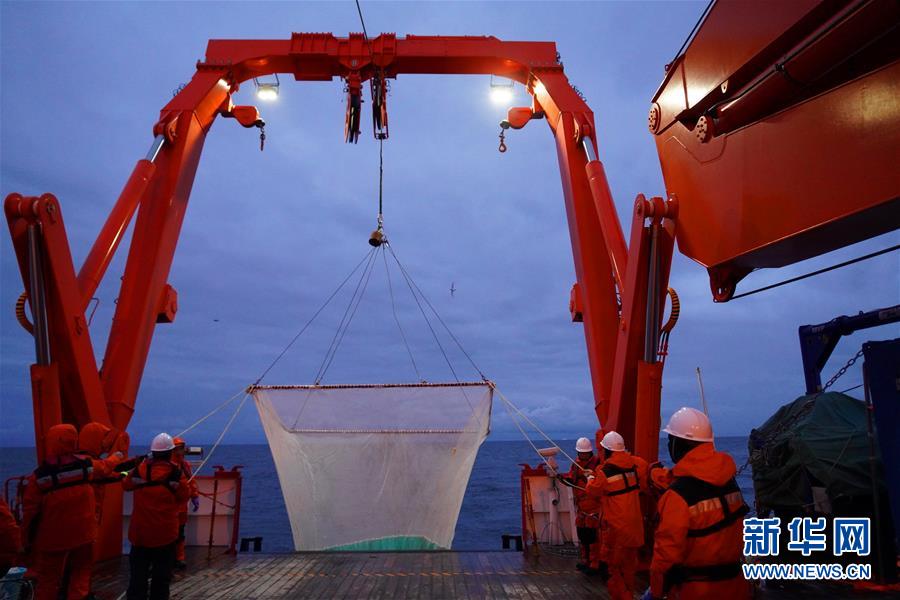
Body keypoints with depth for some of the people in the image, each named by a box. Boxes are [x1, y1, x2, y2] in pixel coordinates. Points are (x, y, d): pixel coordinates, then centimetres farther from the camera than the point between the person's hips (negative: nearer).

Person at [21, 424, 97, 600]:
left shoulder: (40, 476, -14)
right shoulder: (86, 466, -10)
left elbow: (30, 511, -7)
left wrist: (28, 539, 6)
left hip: (53, 538, -1)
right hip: (83, 533, 2)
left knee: (48, 580, 13)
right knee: (81, 572, 19)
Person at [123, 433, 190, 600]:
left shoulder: (140, 469, -6)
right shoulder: (176, 472, -12)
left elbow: (126, 485, 15)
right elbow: (184, 497, -2)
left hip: (140, 530, 2)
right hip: (166, 531, -2)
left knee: (138, 572, 14)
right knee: (162, 574, 9)